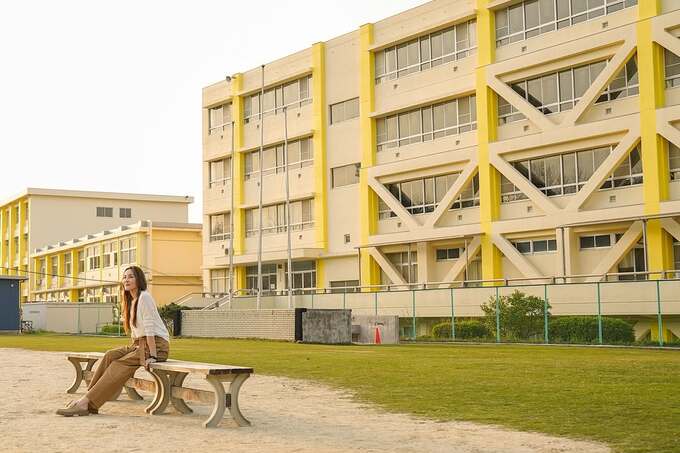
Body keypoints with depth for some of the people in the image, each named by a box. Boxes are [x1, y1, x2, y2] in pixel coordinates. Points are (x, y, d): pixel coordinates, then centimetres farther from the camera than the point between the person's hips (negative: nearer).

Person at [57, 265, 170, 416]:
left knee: (121, 364, -22)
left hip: (157, 345, -8)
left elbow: (149, 327, -17)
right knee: (110, 356, -13)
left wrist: (152, 356, -21)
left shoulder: (144, 297, -11)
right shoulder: (130, 301, 18)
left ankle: (87, 402, -26)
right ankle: (88, 398, -21)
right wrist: (132, 349, 7)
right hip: (139, 344, 8)